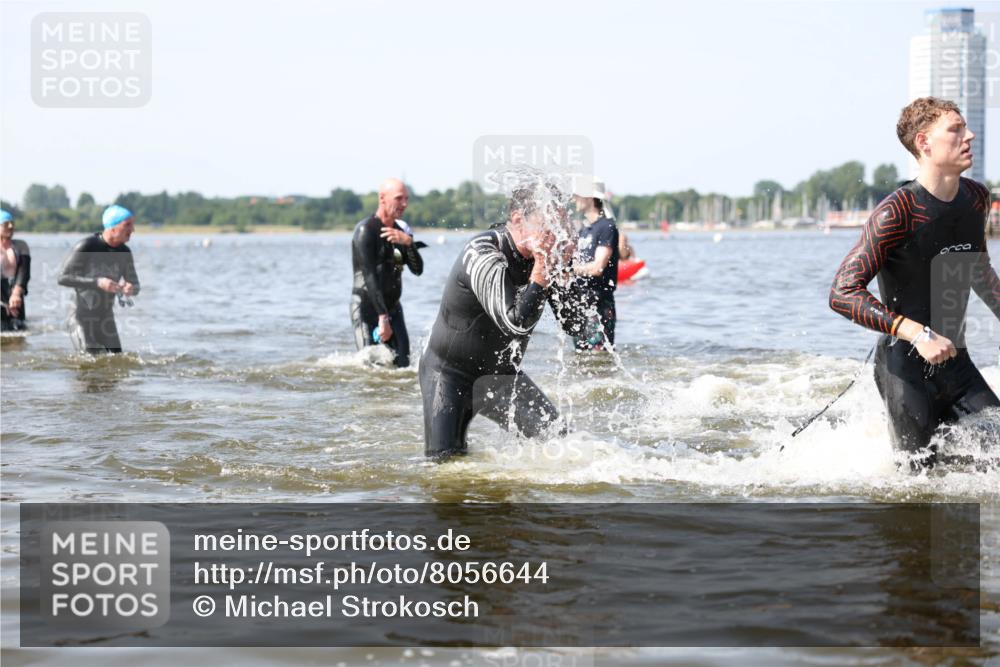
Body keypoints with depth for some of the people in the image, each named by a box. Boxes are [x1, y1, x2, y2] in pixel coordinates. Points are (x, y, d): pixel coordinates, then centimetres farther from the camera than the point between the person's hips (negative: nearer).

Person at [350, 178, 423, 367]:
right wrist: (382, 317, -26)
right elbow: (370, 277, -20)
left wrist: (408, 242, -18)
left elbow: (417, 269, 2)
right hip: (367, 307, -6)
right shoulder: (366, 230, -12)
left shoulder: (401, 232, 11)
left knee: (402, 366, -4)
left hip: (393, 307, 6)